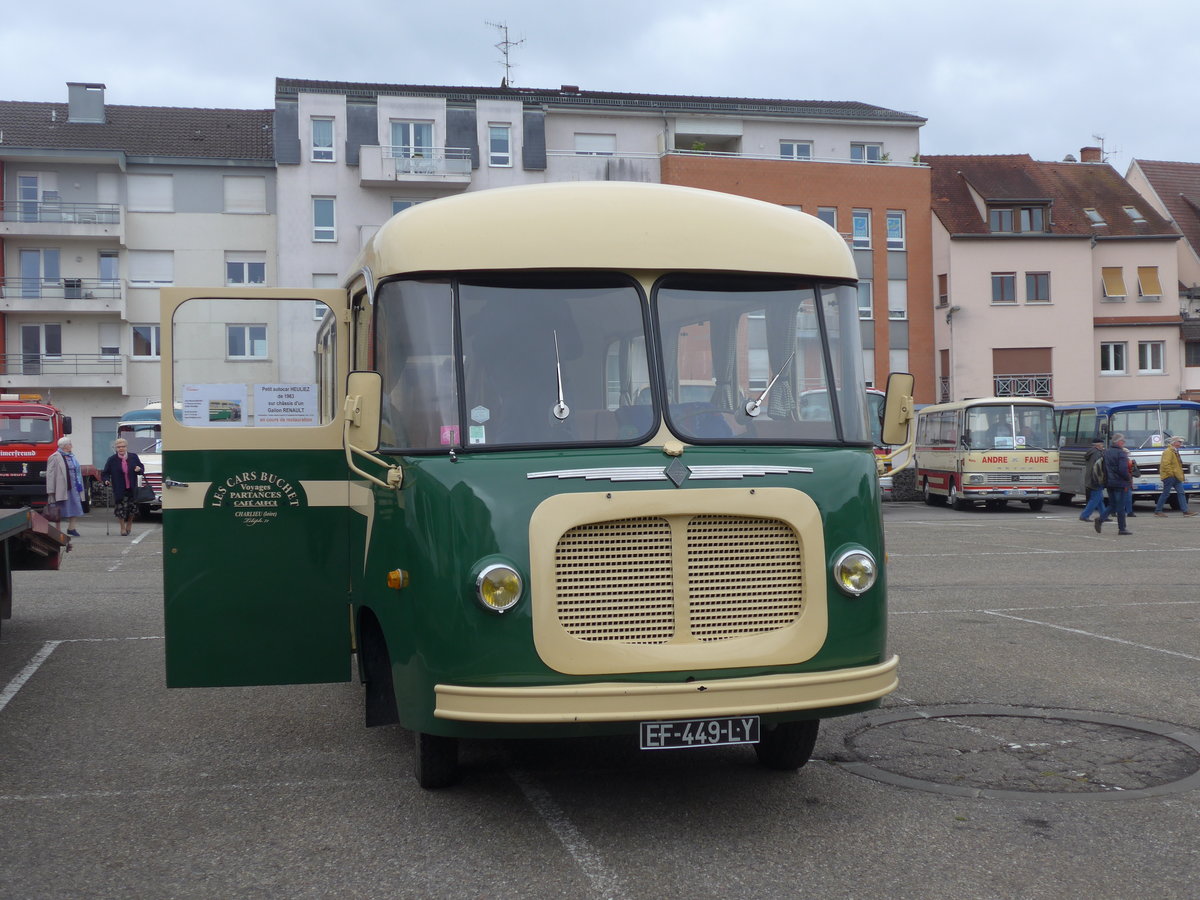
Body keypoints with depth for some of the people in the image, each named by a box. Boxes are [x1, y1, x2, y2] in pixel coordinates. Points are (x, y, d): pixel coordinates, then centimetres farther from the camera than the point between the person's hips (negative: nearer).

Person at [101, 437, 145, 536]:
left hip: (132, 489, 2)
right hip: (119, 490, -2)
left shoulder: (134, 457, 4)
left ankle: (129, 525, 32)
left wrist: (139, 469, -10)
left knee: (132, 508, 9)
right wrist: (106, 480, -20)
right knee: (121, 508, -3)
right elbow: (105, 473, -1)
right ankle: (123, 528, 14)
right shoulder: (112, 460, -3)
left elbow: (142, 468, 13)